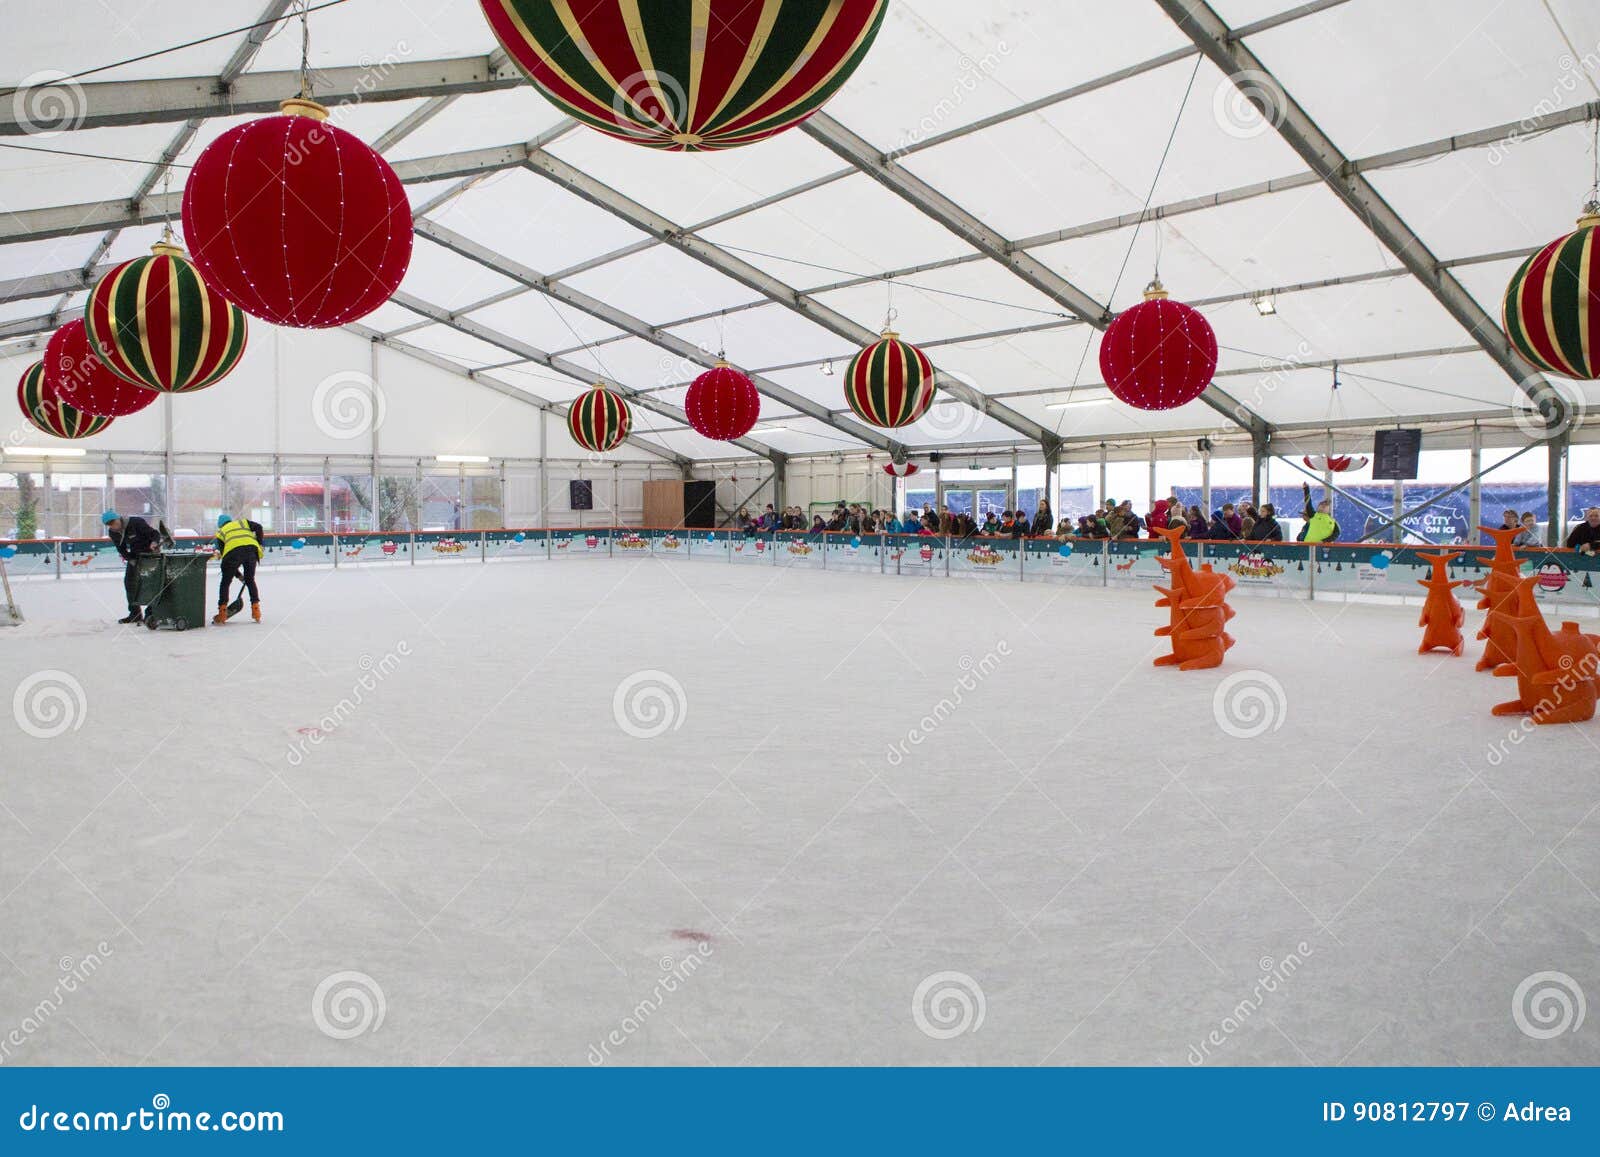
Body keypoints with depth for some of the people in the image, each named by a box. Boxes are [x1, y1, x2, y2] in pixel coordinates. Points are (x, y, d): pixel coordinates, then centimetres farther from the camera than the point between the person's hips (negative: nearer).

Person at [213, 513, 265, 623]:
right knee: (250, 580, 19)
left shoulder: (220, 532, 29)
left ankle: (222, 614, 10)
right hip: (251, 548, 2)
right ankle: (256, 609, 15)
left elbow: (223, 553, 25)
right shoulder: (243, 522, 32)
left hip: (233, 551, -2)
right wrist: (259, 545, 14)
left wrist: (238, 574, 27)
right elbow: (258, 527, 11)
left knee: (226, 582, 12)